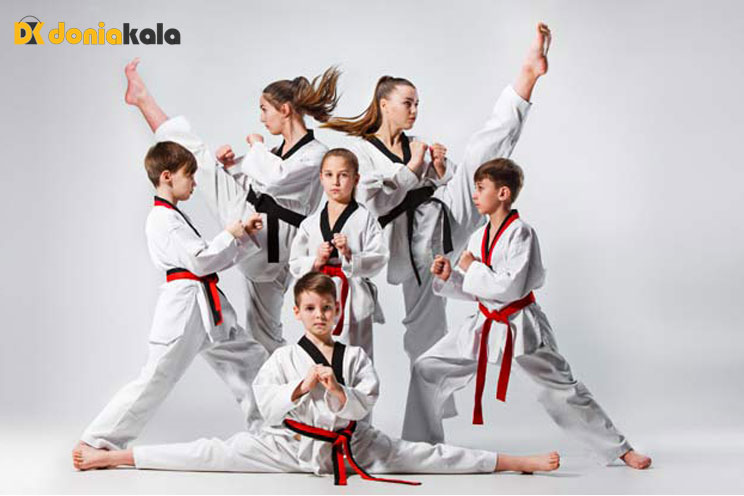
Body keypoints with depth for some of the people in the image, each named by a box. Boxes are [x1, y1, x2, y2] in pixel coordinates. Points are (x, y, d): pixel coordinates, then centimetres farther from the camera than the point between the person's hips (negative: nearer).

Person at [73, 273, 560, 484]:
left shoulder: (355, 356, 1)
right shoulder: (284, 357, -1)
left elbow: (365, 405, -6)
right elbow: (268, 407, -8)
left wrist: (338, 390, -23)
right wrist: (301, 387, -21)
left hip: (351, 444, 1)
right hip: (292, 445, -1)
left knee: (425, 456, -3)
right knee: (215, 455, -11)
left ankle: (515, 462, -3)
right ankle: (112, 457, -13)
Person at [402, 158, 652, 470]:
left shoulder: (520, 233, -16)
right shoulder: (478, 237, 6)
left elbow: (512, 287, -25)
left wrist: (473, 269, -17)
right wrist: (448, 277, -3)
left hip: (519, 326, -7)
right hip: (485, 325, 7)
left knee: (563, 389, 0)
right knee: (426, 370, 0)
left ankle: (620, 450, 14)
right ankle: (422, 444, 13)